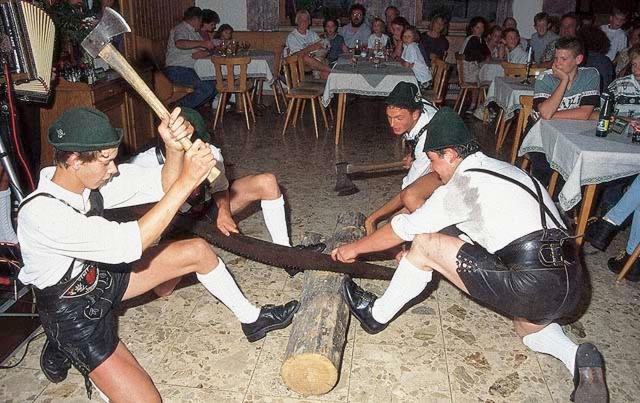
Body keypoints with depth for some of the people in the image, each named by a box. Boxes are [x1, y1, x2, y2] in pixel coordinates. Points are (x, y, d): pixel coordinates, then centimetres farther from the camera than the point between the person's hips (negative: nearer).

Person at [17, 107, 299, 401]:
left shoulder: (87, 177, -13)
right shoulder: (41, 214, -34)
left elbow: (162, 185, -12)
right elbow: (128, 245, -40)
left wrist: (174, 148, -33)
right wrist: (187, 180, -42)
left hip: (102, 275, 8)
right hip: (74, 314, -7)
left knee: (197, 250, -2)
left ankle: (252, 320, 15)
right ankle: (63, 349, 5)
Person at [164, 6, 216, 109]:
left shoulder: (194, 32, 22)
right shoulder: (181, 29, -7)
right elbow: (179, 43, -31)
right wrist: (201, 43, -34)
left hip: (191, 70, 10)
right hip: (177, 70, -10)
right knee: (207, 87, -28)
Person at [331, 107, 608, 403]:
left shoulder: (464, 184, -8)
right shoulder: (502, 168, 19)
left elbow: (405, 228, -1)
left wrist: (354, 249, 15)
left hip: (530, 287, -9)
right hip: (572, 287, 9)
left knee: (425, 244, -3)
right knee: (529, 326, 41)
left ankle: (377, 315, 13)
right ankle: (578, 358, 11)